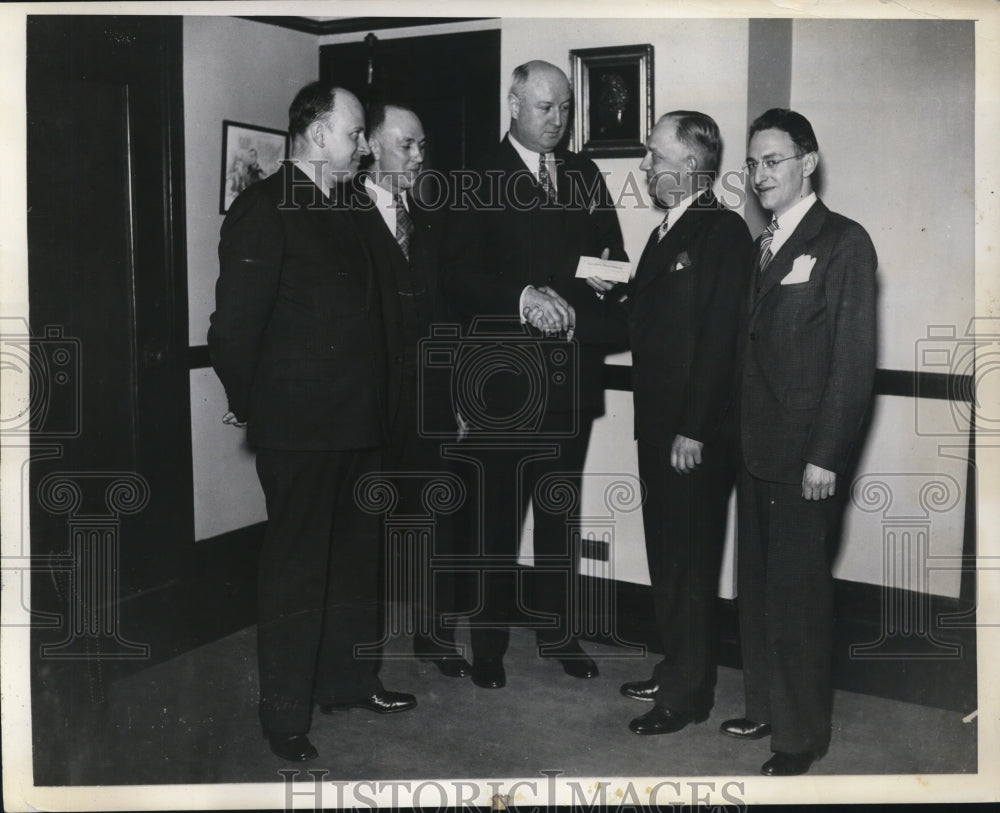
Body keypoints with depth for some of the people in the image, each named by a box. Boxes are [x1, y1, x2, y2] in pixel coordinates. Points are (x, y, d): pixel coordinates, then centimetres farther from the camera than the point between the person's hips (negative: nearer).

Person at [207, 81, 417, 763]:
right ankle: (285, 714, 17)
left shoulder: (342, 211, 15)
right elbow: (235, 323, -16)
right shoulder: (266, 209, -11)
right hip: (299, 427, -8)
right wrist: (249, 405, -9)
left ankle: (348, 679, 33)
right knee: (296, 571, 2)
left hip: (358, 422, 8)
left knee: (355, 558, 17)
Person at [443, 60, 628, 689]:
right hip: (504, 377, -5)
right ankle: (489, 642, 17)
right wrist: (523, 298, -23)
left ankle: (558, 630, 27)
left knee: (561, 512, 14)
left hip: (572, 374, 5)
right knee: (498, 515, 4)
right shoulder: (479, 181, -4)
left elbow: (615, 260, 14)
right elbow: (460, 279, -9)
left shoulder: (585, 176, 12)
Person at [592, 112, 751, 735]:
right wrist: (611, 293, 2)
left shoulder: (724, 231, -13)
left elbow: (720, 337, -19)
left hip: (697, 434, -9)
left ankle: (688, 692, 14)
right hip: (657, 425, 9)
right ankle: (675, 669, 31)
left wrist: (694, 429, -21)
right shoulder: (665, 233, 17)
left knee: (690, 564, 1)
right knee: (666, 559, 17)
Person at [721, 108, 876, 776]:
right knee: (757, 586, 15)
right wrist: (743, 435, 5)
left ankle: (802, 734, 17)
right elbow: (752, 348, 12)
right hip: (758, 450, 7)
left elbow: (854, 358, -13)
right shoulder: (763, 246, 14)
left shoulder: (844, 243, -8)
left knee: (798, 593, 1)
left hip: (806, 457, -7)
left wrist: (826, 456, -16)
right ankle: (765, 707, 31)